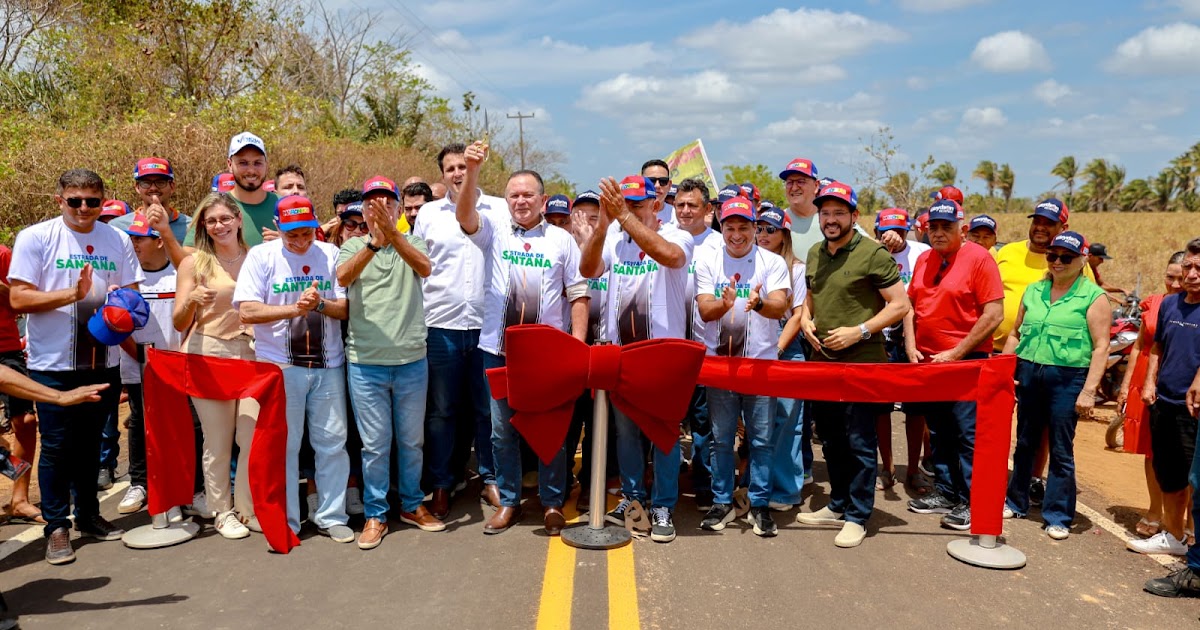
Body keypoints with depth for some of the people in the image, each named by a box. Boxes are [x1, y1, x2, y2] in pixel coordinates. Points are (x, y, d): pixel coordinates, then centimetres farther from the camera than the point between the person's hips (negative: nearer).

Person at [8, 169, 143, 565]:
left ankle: (88, 516, 27)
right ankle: (56, 527, 13)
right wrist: (73, 294, -21)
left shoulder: (118, 240, 8)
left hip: (104, 362, 4)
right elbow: (18, 299, -9)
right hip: (54, 364, -3)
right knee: (57, 446, 2)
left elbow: (133, 292, 12)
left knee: (90, 442, 14)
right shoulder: (35, 238, -4)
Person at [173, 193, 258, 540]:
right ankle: (222, 512, 16)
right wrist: (192, 299, -20)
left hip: (251, 352, 2)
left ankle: (249, 509, 16)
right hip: (208, 354, -2)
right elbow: (179, 323, 0)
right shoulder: (194, 263, 2)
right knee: (218, 441, 2)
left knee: (255, 438, 0)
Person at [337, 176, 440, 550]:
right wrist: (374, 242, -33)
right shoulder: (353, 246, 5)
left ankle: (412, 504, 30)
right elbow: (342, 277, -17)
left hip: (412, 360, 1)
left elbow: (425, 268, -17)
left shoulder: (412, 242, 6)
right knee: (375, 443, 5)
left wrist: (391, 233, -32)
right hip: (365, 361, -1)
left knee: (412, 439, 13)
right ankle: (375, 514, 19)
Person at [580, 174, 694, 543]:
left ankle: (663, 507, 15)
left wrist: (624, 215, -33)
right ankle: (632, 496, 28)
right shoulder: (614, 240, 3)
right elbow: (587, 270, -14)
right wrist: (603, 222, -28)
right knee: (625, 428, 13)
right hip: (620, 350, 4)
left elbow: (669, 255, -30)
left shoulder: (678, 237, -6)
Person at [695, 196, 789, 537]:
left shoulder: (772, 262, -1)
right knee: (721, 438, 8)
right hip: (719, 361, 1)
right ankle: (722, 502, 20)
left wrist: (758, 303, -38)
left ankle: (760, 505, 16)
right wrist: (725, 303, -29)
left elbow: (780, 305, -15)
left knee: (761, 439, 4)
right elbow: (705, 311, -6)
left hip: (762, 362, -1)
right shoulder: (707, 260, 2)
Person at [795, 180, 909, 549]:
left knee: (859, 443, 0)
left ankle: (856, 517, 12)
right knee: (830, 439, 16)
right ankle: (837, 506, 30)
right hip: (822, 361, 7)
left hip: (861, 363, -7)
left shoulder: (873, 253, -10)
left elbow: (899, 305, -11)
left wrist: (857, 332, -18)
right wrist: (805, 320, 4)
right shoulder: (814, 254, 11)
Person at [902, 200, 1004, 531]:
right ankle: (945, 493, 26)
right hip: (927, 360, 7)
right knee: (938, 433, 15)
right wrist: (911, 346, 1)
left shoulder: (978, 258, -10)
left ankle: (971, 502, 6)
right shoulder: (924, 260, 10)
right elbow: (911, 305, 15)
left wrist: (957, 353, -15)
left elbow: (994, 314, -14)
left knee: (968, 435, -3)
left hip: (965, 360, -7)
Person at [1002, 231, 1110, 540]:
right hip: (1028, 373, 4)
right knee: (1025, 442, 15)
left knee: (1061, 451, 2)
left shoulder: (1093, 297, -3)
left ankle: (1057, 516, 13)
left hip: (1067, 378, -4)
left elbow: (1101, 347, -8)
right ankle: (1016, 502, 28)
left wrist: (1089, 391, -14)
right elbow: (1015, 333, 16)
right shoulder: (1033, 291, 11)